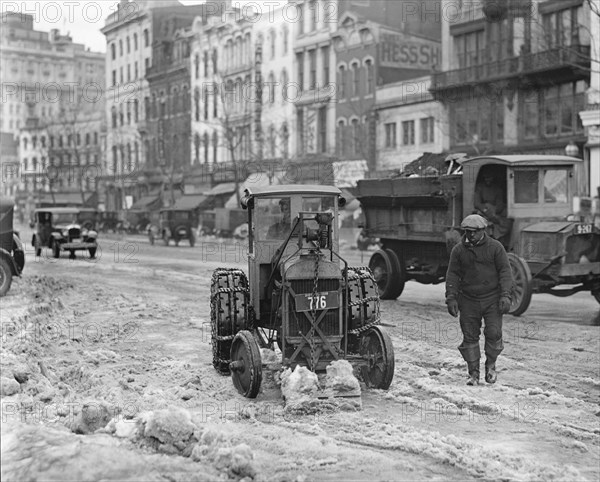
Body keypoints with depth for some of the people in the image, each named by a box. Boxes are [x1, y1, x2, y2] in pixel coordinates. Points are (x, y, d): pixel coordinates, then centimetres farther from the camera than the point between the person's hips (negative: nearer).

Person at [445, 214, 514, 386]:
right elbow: (452, 275, 6)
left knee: (494, 333, -10)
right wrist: (451, 298, -2)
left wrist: (505, 295, -11)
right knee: (469, 337, 1)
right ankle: (473, 373, 11)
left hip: (492, 299, -1)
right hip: (468, 301, 2)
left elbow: (505, 271, -2)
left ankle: (491, 365, 15)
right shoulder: (458, 250, 3)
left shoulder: (495, 247, -2)